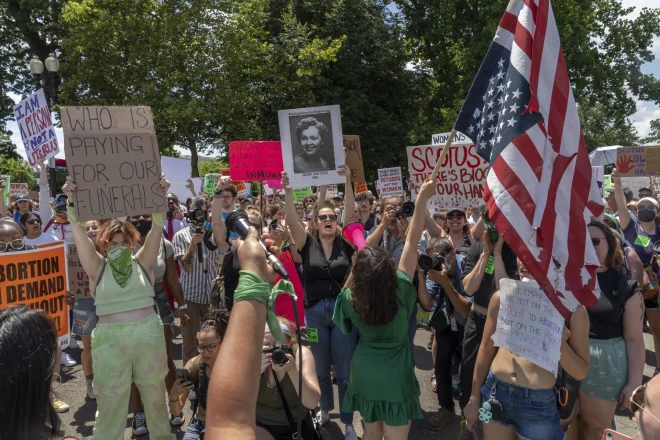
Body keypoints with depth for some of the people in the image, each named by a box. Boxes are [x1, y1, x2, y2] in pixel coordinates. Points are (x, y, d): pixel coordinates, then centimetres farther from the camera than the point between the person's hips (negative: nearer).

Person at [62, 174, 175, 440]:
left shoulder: (142, 263, 2)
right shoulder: (97, 268, 2)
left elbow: (157, 227, -9)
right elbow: (79, 231, -10)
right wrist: (72, 201, -24)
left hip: (148, 334, 1)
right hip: (110, 339, -1)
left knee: (155, 394, 18)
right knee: (110, 404, 8)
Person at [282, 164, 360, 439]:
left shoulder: (345, 243, 1)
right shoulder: (308, 244, 1)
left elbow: (351, 214, -9)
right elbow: (292, 221, -13)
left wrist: (347, 181, -17)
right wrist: (288, 192, -25)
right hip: (315, 313, 1)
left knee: (345, 370, 7)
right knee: (320, 369, 18)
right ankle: (325, 409, 42)